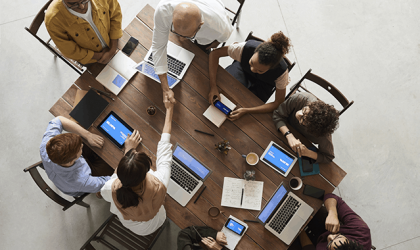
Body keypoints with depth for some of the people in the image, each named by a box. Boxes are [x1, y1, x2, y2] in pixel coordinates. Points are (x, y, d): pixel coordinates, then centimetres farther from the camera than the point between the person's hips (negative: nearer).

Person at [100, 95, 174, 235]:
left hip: (127, 224, 1)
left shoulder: (111, 189, -41)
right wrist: (169, 109, -16)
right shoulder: (158, 186, -45)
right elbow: (164, 149, -29)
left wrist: (128, 150, -11)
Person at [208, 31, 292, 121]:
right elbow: (215, 53, -29)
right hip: (242, 68, 1)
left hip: (262, 84, -1)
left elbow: (279, 103, -29)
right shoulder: (246, 48, -39)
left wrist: (246, 111, -39)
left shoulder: (282, 71, -39)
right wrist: (213, 86, -39)